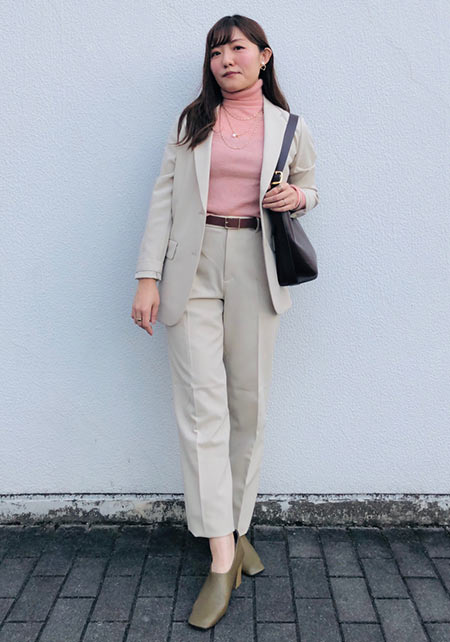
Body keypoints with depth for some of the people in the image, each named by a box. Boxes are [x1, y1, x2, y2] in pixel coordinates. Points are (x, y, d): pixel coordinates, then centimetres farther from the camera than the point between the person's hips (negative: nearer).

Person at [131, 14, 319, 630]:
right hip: (193, 268, -1)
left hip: (256, 270, 1)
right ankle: (222, 559, -3)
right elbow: (164, 197, 5)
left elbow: (308, 188, 25)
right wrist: (148, 276, -4)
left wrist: (297, 197, -2)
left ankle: (239, 529, 22)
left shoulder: (290, 127, 12)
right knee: (202, 405, -9)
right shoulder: (191, 121, 11)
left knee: (249, 404, 4)